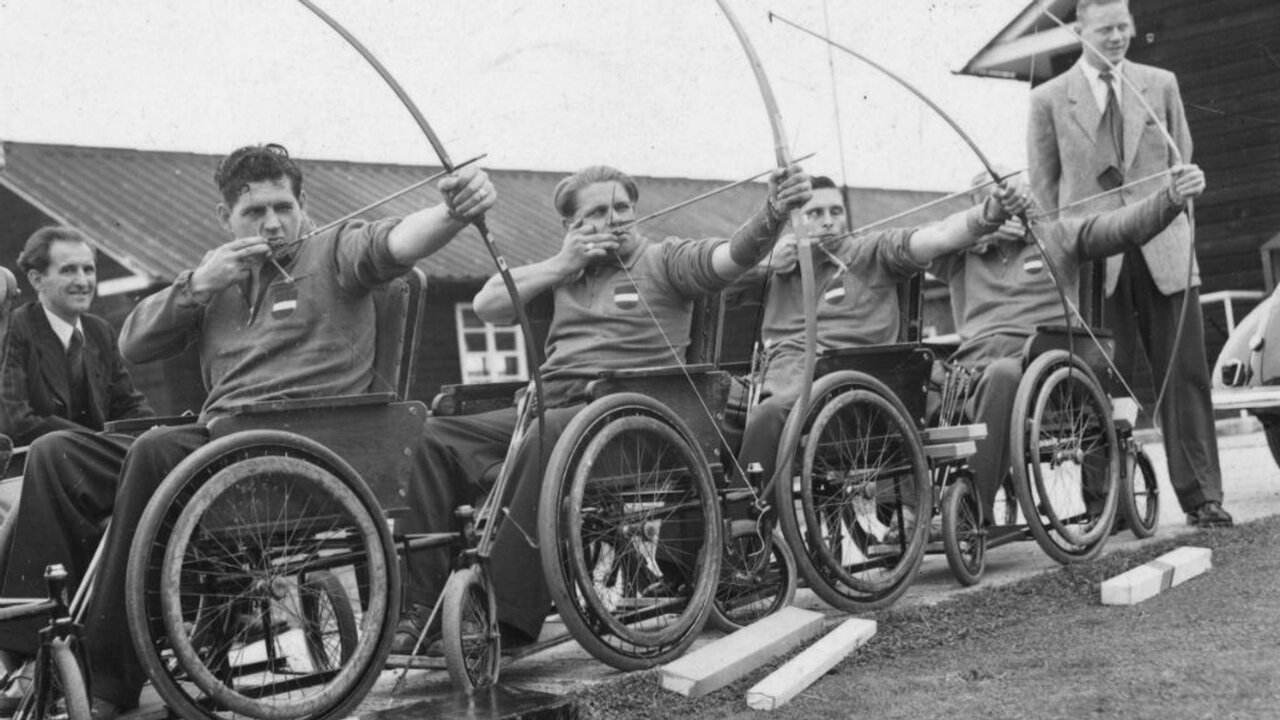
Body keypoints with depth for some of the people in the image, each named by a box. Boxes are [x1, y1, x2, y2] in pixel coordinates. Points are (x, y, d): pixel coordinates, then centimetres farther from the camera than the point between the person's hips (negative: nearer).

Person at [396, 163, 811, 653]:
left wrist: (774, 212, -30)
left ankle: (508, 618, -35)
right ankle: (424, 606, -14)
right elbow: (486, 306, 13)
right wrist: (561, 265, 4)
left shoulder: (662, 259, 9)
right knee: (434, 435, -14)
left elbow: (733, 255, -9)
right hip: (549, 406, 6)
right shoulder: (564, 269, 23)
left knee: (546, 441, -38)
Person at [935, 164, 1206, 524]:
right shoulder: (961, 254, 24)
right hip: (974, 356, 2)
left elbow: (1126, 225, 8)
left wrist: (1172, 196, -12)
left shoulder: (1059, 234, 21)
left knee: (1002, 375, -39)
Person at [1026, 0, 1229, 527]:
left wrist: (1175, 216, 6)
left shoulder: (1161, 85, 13)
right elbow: (1043, 185, 7)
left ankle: (1201, 496, 8)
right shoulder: (1049, 100, 5)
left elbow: (1180, 162, 16)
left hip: (1164, 252, 2)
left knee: (1185, 374, 1)